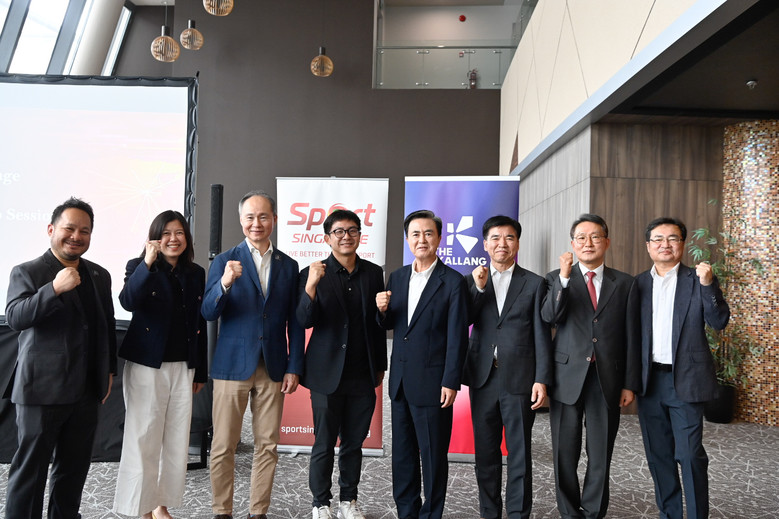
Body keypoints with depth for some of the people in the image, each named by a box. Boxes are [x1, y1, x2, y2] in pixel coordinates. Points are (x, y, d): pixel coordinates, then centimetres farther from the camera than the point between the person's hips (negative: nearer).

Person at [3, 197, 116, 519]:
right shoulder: (27, 273, -4)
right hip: (42, 390, -5)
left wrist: (109, 371, 15)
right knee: (30, 468, 5)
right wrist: (55, 288, -31)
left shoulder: (100, 276, 11)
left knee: (74, 468, 13)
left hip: (86, 392, 5)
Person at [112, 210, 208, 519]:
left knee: (176, 439, 8)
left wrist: (200, 371, 12)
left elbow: (200, 324, 11)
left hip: (183, 367, 4)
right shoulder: (139, 267, -1)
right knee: (143, 439, 0)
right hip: (147, 366, -4)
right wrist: (148, 264, -30)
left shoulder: (196, 274, 9)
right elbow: (128, 302, -22)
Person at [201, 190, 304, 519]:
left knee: (267, 445, 8)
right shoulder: (225, 261, 0)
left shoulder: (288, 265, 7)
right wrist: (224, 283, -27)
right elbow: (208, 313, -8)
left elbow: (294, 322, 8)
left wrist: (294, 368, 2)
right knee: (223, 445, 5)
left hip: (273, 368, 2)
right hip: (233, 365, -2)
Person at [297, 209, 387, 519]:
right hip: (328, 374, -3)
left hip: (363, 376, 3)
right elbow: (304, 322, -13)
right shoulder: (313, 274, -5)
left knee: (354, 443, 13)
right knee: (324, 444, 8)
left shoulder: (373, 273, 4)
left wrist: (380, 366, 12)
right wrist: (310, 287, -29)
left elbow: (378, 323, 10)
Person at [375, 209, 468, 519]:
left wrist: (450, 383, -13)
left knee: (433, 455, 5)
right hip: (400, 379, 6)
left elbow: (457, 338, -11)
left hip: (432, 382, -6)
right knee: (402, 453, 16)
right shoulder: (397, 277, 8)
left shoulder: (453, 282, -9)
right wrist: (382, 310, -8)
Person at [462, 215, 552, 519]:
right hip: (483, 377, 2)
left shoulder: (534, 284, 4)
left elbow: (541, 335, 0)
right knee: (485, 451, 11)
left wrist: (542, 379, -7)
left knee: (519, 453, 3)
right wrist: (479, 288, -12)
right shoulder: (472, 281, 10)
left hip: (519, 379, -2)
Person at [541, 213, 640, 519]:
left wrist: (630, 384, 1)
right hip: (568, 377, -1)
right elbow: (549, 317, -14)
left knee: (600, 454, 9)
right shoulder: (557, 278, 4)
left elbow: (631, 338, 5)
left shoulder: (625, 284, 6)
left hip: (607, 380, 1)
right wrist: (564, 278, -25)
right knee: (565, 453, 7)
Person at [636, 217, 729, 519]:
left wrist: (708, 285, -22)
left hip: (685, 380, -3)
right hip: (649, 380, 3)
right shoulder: (638, 284, 7)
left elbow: (719, 322, -8)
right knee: (658, 454, 12)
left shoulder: (697, 279, 0)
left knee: (689, 454, -5)